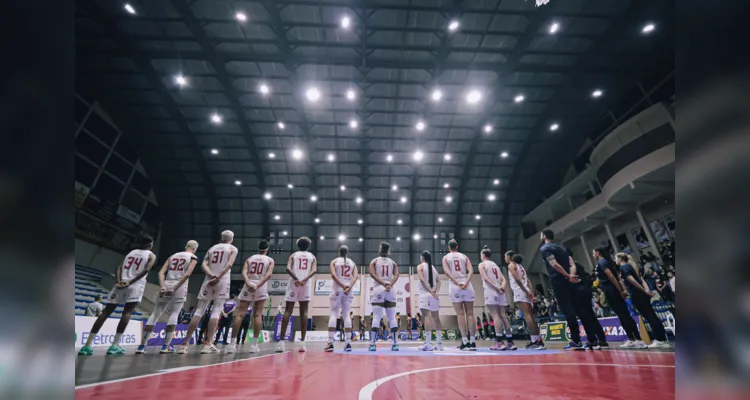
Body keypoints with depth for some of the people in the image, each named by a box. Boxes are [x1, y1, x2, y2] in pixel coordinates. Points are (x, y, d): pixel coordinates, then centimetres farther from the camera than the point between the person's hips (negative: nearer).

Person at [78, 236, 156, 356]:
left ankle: (87, 345, 3)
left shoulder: (130, 253, 23)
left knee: (106, 312, 6)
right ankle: (114, 345, -10)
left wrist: (118, 282, -5)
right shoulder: (151, 255, 8)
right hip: (135, 285, -4)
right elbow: (146, 270, -11)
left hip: (120, 284, 4)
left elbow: (119, 268, 7)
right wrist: (131, 282, -12)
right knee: (127, 313, -5)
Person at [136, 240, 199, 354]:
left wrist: (162, 287, -4)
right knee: (174, 314, 1)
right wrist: (175, 288, -9)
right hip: (180, 287, -4)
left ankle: (142, 346, 7)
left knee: (155, 314, 8)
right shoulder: (193, 257, 4)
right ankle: (165, 346, -1)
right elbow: (187, 274, -11)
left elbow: (161, 273, 6)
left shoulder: (172, 256, 19)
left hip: (166, 286, 4)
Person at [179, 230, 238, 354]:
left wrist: (212, 276, -8)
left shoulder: (212, 248, 20)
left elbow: (204, 264, 4)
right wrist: (218, 277, -13)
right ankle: (208, 344, -5)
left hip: (209, 280, 4)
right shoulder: (233, 249, 8)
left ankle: (185, 344, 4)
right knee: (216, 311, -2)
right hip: (223, 281, -3)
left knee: (199, 311, 6)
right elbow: (229, 264, -10)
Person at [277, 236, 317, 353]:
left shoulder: (293, 255, 15)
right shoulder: (312, 257, 16)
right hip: (306, 284, 0)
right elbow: (314, 270, -4)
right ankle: (302, 342, 0)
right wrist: (304, 279, -15)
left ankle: (281, 341, -3)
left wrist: (296, 279, -15)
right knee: (304, 312, 3)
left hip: (293, 283, 0)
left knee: (288, 311, 3)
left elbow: (288, 268, -5)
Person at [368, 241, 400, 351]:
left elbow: (372, 274, -9)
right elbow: (396, 275, -4)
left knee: (376, 317, -1)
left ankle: (372, 344, -2)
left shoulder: (374, 261, 7)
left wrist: (383, 283, -14)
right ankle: (395, 344, 5)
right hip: (390, 290, 2)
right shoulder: (393, 262, 12)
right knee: (392, 317, 5)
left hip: (378, 289, -2)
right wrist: (390, 284, -14)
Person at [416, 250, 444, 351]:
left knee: (427, 317, -12)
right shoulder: (433, 267, 18)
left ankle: (429, 344, -16)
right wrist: (436, 292, -2)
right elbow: (438, 281, 8)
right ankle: (439, 344, 13)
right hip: (434, 295, 6)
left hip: (425, 294, -6)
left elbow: (422, 280, -13)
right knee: (436, 318, 9)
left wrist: (430, 291, -15)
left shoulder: (420, 266, 1)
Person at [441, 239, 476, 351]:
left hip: (454, 286, -1)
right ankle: (472, 342, 7)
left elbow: (446, 272, -7)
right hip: (467, 285, 2)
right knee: (470, 313, 6)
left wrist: (457, 283, -11)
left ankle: (465, 341, 0)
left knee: (460, 314, 1)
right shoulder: (464, 256, 14)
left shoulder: (446, 257, 10)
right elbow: (471, 271, -2)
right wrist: (466, 282, -12)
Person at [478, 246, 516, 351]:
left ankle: (500, 342, -13)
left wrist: (496, 287, -14)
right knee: (503, 316, 7)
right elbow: (504, 280, 12)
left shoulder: (482, 264, 5)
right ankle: (510, 342, 8)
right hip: (500, 292, 6)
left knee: (496, 316, -9)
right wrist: (501, 287, -5)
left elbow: (485, 278, -11)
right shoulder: (496, 265, 24)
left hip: (490, 292, -6)